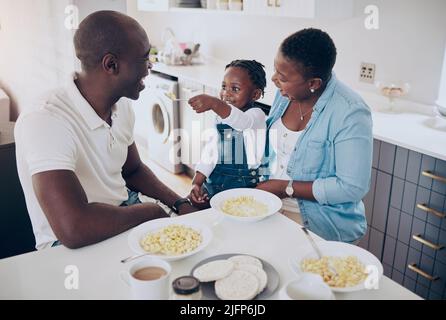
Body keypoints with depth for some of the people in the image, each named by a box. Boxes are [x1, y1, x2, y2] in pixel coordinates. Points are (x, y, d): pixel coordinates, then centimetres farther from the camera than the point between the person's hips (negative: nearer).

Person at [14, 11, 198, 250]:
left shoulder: (121, 106, 1)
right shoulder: (45, 125, -27)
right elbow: (73, 230, -36)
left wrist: (180, 204, -1)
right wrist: (155, 209, -21)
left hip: (126, 215, 7)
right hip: (72, 248, -7)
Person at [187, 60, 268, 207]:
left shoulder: (256, 114, -12)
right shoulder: (221, 116, 9)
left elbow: (242, 122, -37)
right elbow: (210, 151, 6)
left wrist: (214, 104, -54)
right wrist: (196, 183, -6)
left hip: (243, 183, -6)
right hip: (214, 181, 6)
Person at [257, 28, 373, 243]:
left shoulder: (350, 114, -21)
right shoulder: (287, 92, 0)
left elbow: (353, 187, -21)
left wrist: (286, 188, -18)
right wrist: (262, 188, 0)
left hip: (322, 229, -6)